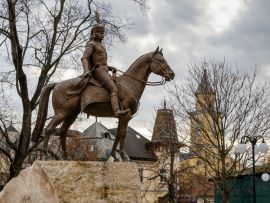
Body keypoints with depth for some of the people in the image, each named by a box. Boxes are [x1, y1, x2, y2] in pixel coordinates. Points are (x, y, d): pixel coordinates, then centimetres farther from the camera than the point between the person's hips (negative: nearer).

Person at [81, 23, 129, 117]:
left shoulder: (100, 46, 28)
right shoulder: (91, 44, 1)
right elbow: (84, 58, -14)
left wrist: (111, 68, 16)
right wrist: (86, 71, -31)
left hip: (105, 72, 10)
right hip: (98, 71, -10)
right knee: (114, 89, -28)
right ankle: (117, 111, -48)